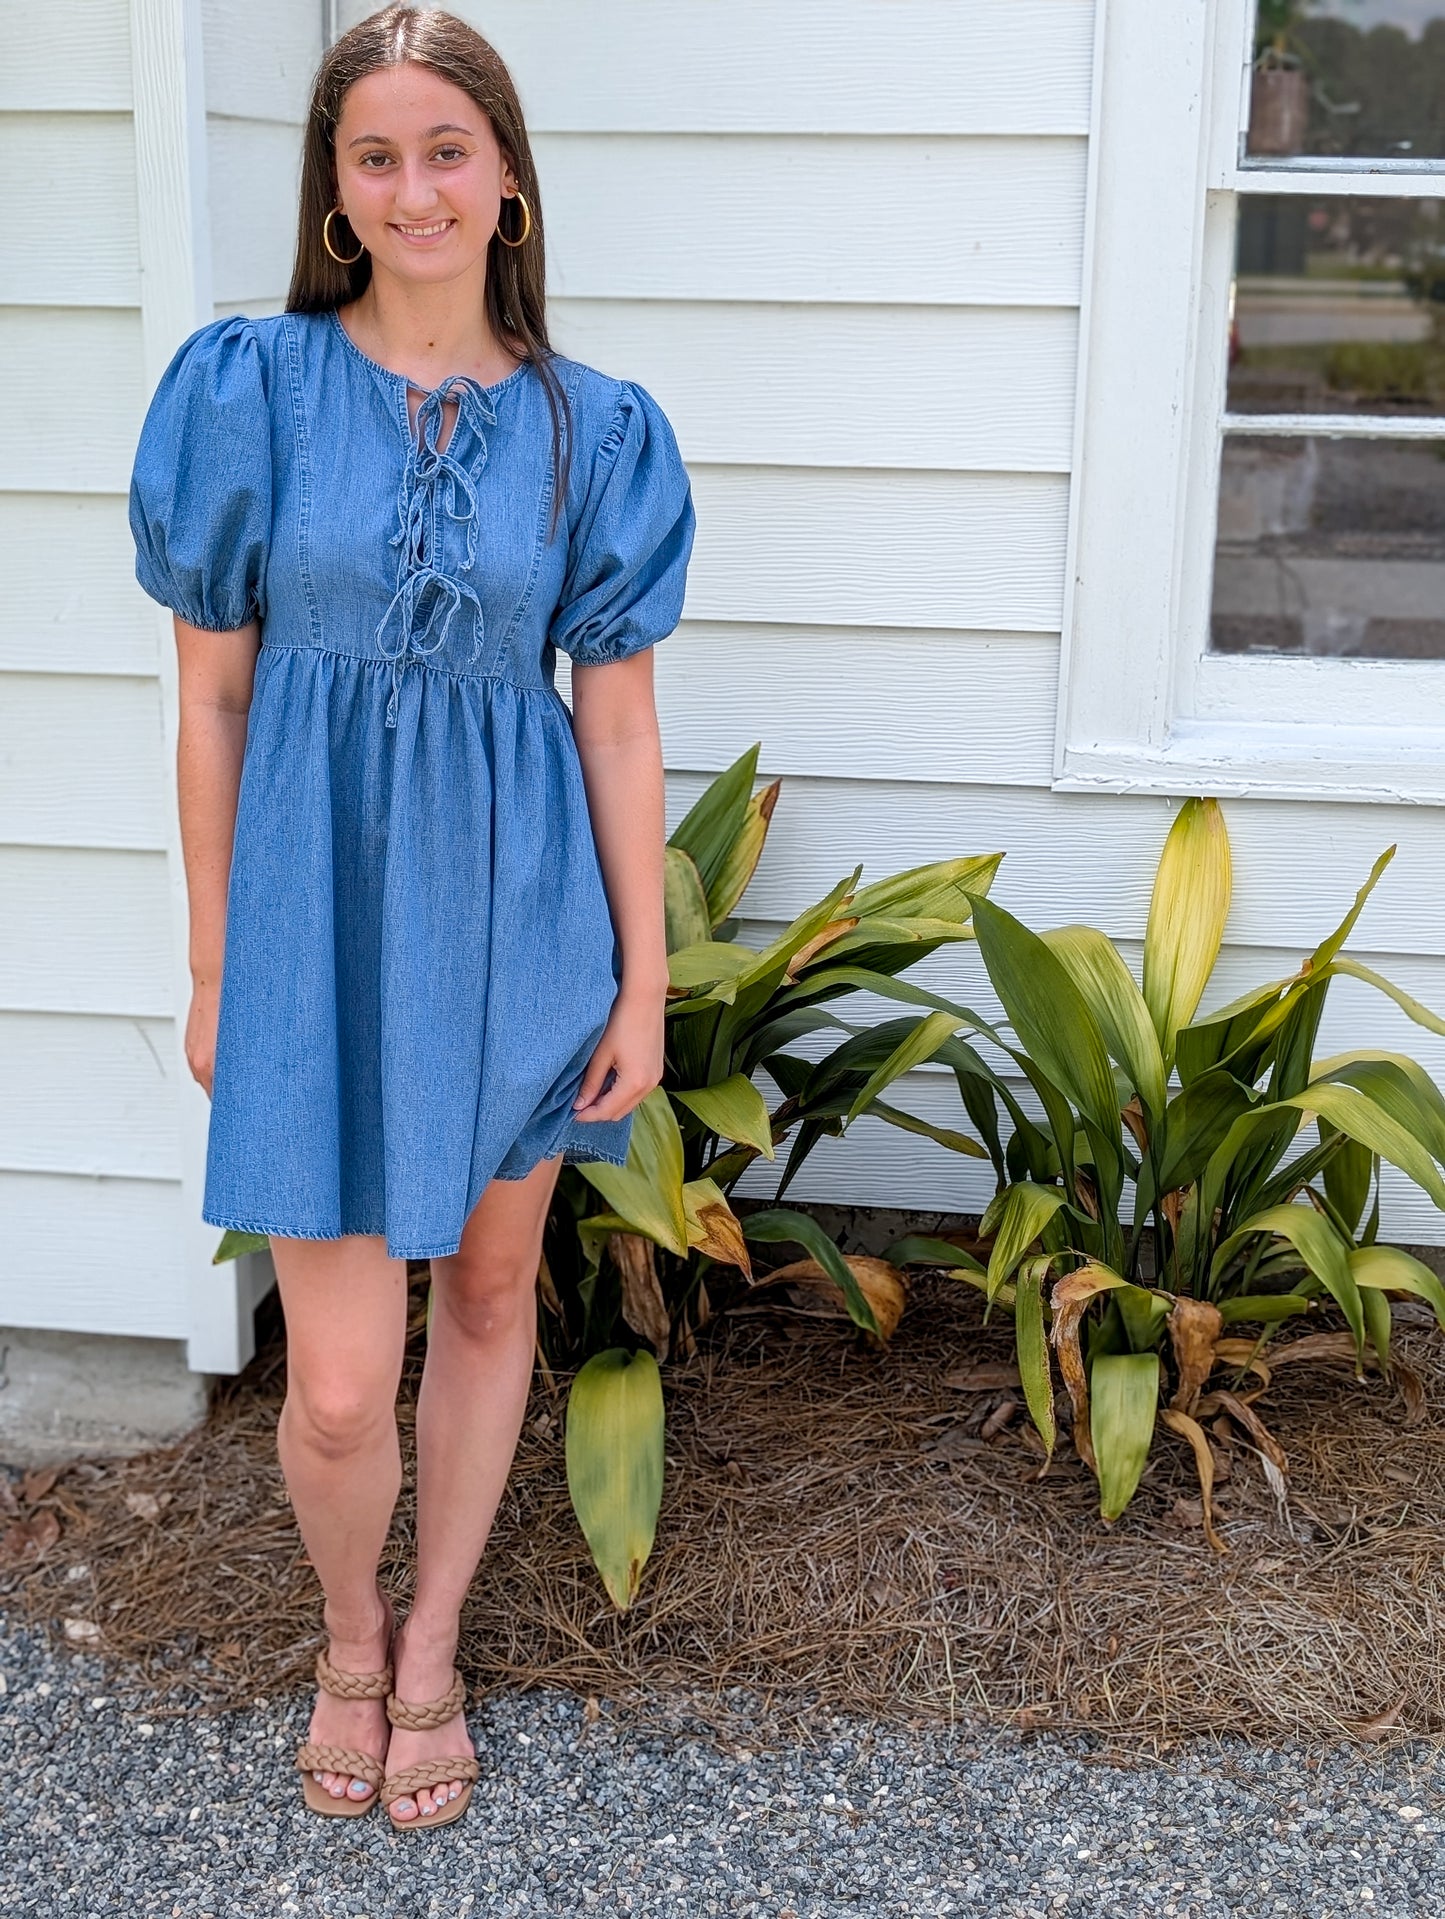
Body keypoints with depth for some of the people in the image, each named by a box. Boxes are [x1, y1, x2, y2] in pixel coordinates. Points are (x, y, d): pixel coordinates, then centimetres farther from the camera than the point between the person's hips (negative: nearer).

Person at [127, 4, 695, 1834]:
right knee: (338, 1386, -1)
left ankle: (432, 1649, 39)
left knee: (492, 1287, 16)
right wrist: (212, 971, 2)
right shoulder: (249, 388, -5)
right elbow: (212, 700, -1)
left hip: (518, 908, 2)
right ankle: (349, 1633, 33)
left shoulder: (591, 427, -1)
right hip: (324, 905, -2)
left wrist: (642, 981, 2)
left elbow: (617, 719, 2)